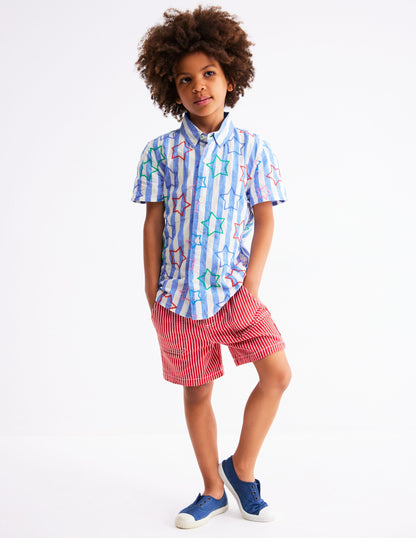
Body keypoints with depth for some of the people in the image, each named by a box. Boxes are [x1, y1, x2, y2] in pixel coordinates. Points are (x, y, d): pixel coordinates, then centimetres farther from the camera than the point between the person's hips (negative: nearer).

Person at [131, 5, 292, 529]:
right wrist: (152, 292, 2)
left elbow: (264, 217, 1)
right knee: (197, 393, 10)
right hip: (178, 295, 0)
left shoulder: (252, 147, 1)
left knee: (278, 372, -10)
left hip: (234, 290, 0)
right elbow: (153, 221, 3)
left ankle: (241, 468, 14)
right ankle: (213, 490, 28)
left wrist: (252, 282, -8)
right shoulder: (161, 151, 1)